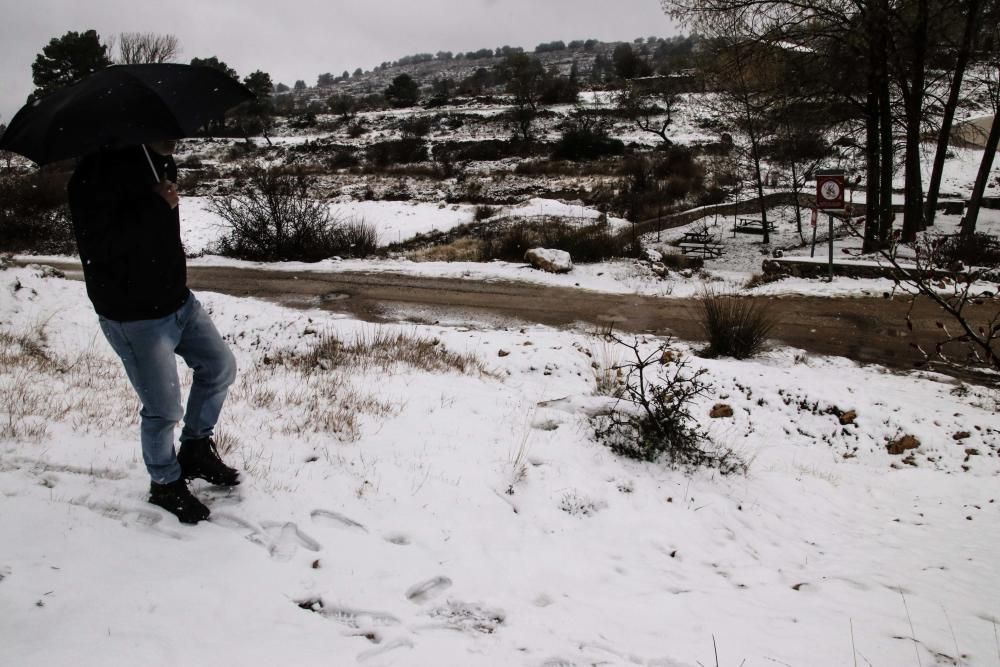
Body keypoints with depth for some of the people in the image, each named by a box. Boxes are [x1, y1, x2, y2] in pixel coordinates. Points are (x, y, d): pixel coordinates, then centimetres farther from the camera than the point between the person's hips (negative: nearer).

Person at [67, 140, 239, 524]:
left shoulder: (161, 161, 6)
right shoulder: (100, 170, -22)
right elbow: (97, 244, -30)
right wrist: (155, 206, -30)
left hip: (178, 300, 8)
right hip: (134, 317, -8)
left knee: (220, 367, 14)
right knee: (163, 409, 0)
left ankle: (196, 447, 34)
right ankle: (165, 484, 26)